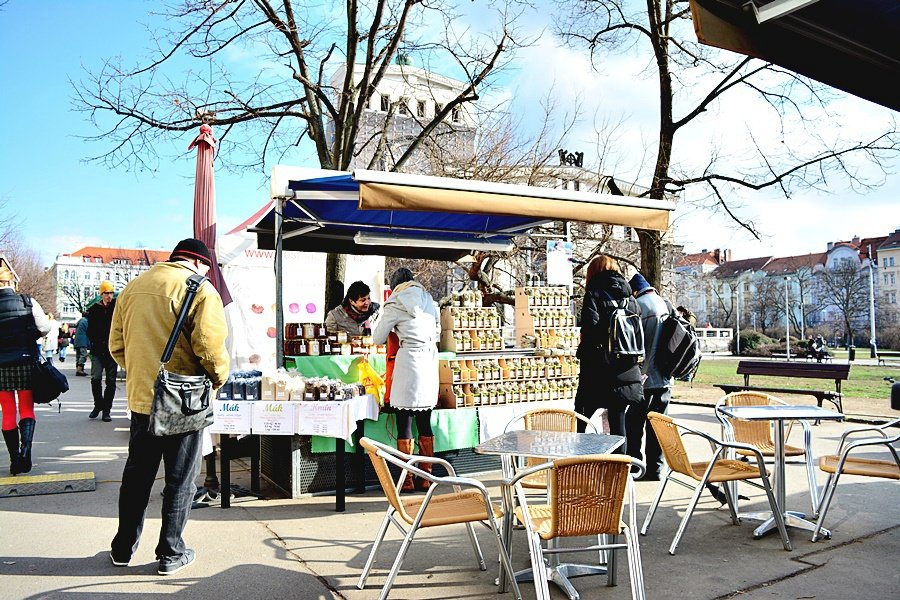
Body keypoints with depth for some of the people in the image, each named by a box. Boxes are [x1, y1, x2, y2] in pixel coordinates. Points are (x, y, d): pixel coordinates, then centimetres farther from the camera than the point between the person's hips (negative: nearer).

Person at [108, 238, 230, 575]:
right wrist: (219, 378, -3)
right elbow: (210, 347, -20)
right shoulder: (199, 289, -12)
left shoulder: (133, 287, 8)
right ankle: (171, 554, 18)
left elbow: (116, 345, 12)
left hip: (140, 397, 6)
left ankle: (123, 549, 32)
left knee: (136, 474, 19)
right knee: (180, 480, 8)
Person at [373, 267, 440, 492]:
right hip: (430, 362, 6)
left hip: (409, 360, -6)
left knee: (404, 423, 1)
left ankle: (406, 480, 5)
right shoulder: (430, 301, 13)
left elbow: (378, 339, 3)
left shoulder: (395, 305, -3)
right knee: (425, 422, 12)